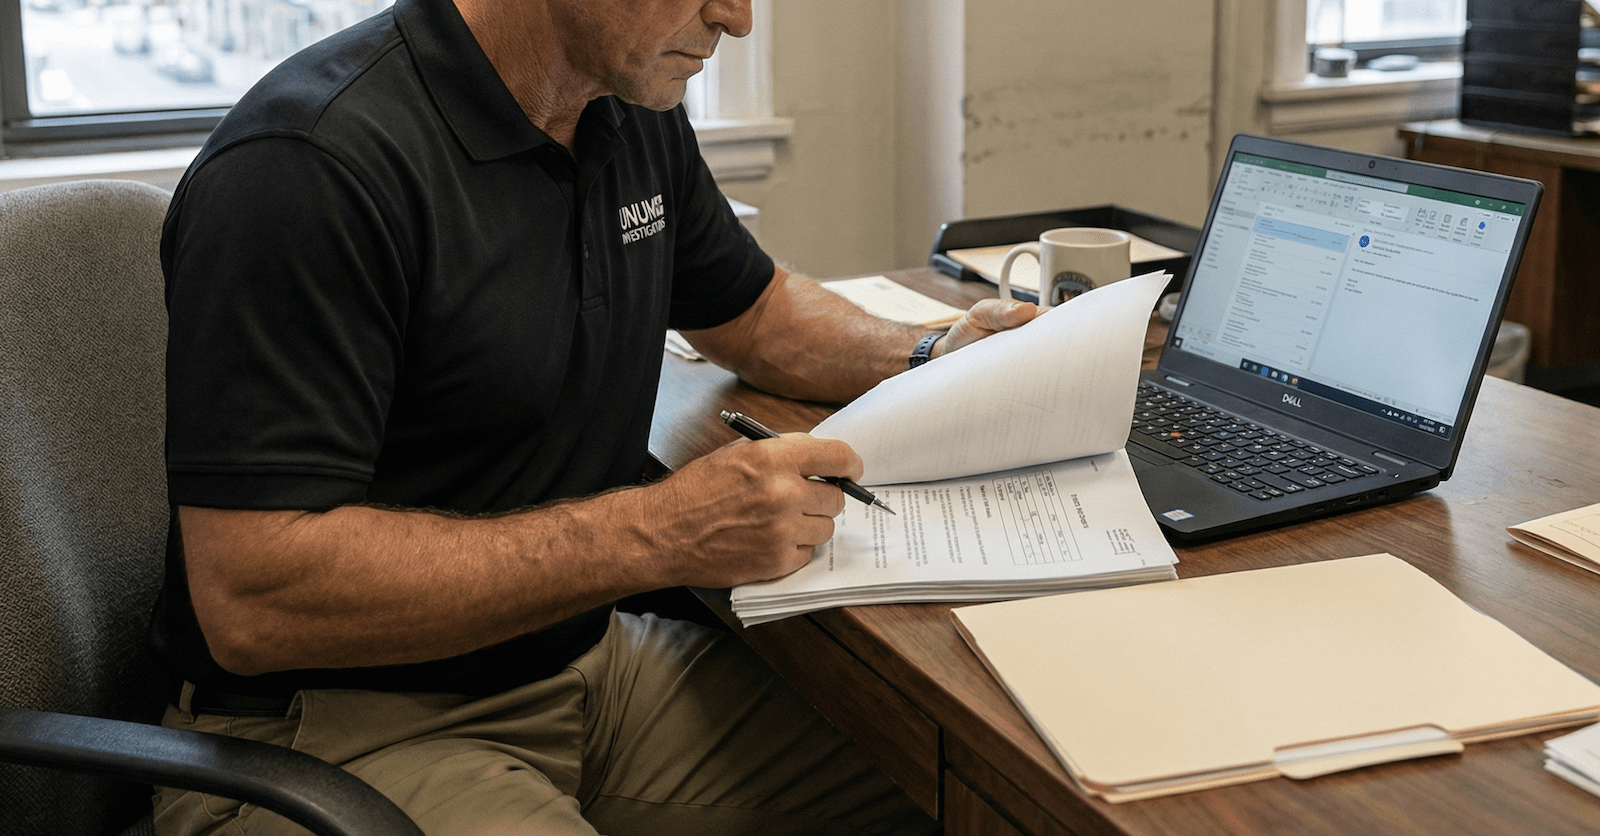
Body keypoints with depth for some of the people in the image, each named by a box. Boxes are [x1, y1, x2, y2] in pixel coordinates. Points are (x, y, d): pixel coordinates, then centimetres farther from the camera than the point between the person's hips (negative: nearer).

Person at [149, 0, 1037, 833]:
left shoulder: (637, 119, 5)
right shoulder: (310, 169, -22)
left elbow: (757, 311, 24)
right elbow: (253, 602, -27)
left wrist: (924, 359, 3)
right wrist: (657, 534, -28)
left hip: (586, 665, 8)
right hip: (346, 723, -7)